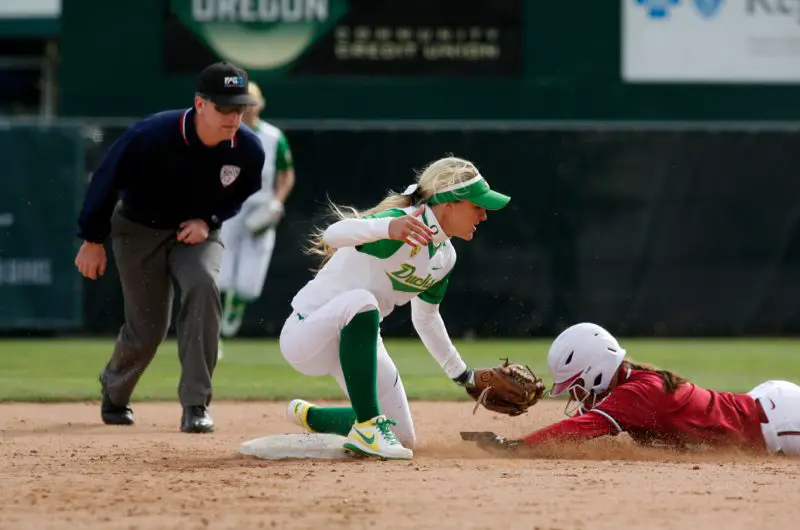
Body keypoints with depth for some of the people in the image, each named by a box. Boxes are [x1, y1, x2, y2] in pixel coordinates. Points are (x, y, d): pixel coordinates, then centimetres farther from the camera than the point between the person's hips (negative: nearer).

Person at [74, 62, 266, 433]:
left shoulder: (248, 150, -21)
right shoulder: (152, 136, -32)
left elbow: (245, 195, 2)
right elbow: (106, 179, -17)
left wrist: (209, 221, -14)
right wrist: (93, 239, -10)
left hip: (197, 232, 2)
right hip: (139, 230, -2)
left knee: (203, 286, -28)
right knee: (148, 329, 1)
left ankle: (196, 404, -20)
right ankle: (113, 392, 37)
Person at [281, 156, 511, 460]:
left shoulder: (445, 256, 4)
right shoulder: (401, 221, -24)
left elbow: (426, 318, 20)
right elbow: (334, 235, -44)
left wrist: (463, 376, 24)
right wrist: (388, 228, -63)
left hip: (356, 339, 9)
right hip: (304, 335, -9)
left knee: (403, 439, 9)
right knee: (361, 302, -41)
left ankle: (310, 417, 36)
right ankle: (367, 426, -34)